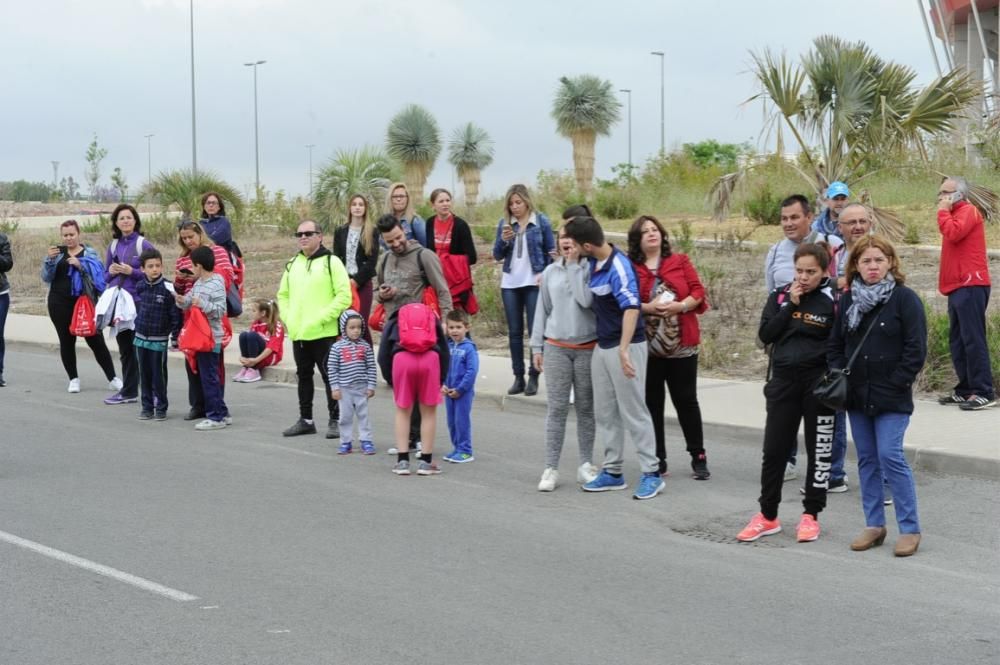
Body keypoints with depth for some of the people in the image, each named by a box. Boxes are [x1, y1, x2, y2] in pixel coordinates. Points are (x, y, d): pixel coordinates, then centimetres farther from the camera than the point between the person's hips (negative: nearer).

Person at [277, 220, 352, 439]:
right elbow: (283, 295, 20)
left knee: (330, 376, -1)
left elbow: (344, 296, -12)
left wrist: (323, 318, -16)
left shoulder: (331, 262, -6)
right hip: (298, 334, 6)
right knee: (303, 376, 13)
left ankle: (335, 420, 7)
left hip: (324, 333, -6)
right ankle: (305, 420, 23)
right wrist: (287, 318, 5)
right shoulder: (292, 264, 13)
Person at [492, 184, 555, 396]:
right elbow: (497, 255, 6)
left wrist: (545, 274, -11)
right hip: (510, 284, 3)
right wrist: (503, 240, -13)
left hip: (534, 283, -3)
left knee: (535, 330, -2)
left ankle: (533, 377, 4)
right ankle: (518, 377, 12)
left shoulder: (541, 221, -2)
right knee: (514, 332, 6)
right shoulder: (504, 223, 5)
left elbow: (551, 251, 2)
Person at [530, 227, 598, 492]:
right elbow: (542, 310, 10)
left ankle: (586, 465, 16)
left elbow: (586, 300, -18)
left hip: (587, 348, -2)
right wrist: (536, 347, 7)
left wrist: (574, 265, -13)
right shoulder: (550, 271, 6)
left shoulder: (590, 268, -3)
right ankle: (550, 468, 1)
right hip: (556, 348, 2)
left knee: (586, 408, 7)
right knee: (556, 408, -1)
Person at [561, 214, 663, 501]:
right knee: (604, 412, 12)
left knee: (633, 411, -4)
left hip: (625, 346, -9)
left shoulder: (619, 267, -21)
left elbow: (631, 308, -32)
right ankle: (612, 472, 20)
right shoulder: (593, 263, 4)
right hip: (602, 346, 9)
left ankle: (651, 474, 4)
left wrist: (624, 350, -40)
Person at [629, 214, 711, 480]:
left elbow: (698, 291, 2)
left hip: (681, 345, 0)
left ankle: (699, 458, 15)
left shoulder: (680, 261, 6)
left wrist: (681, 305, -14)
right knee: (652, 403, 6)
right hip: (646, 346, 0)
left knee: (686, 400, 5)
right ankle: (658, 460, 15)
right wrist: (647, 307, -18)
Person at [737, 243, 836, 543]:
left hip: (818, 382, -3)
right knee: (774, 449, 7)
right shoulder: (780, 296, 5)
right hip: (783, 380, 3)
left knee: (818, 450, 5)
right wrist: (790, 305, -10)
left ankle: (811, 515, 17)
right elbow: (765, 334, -3)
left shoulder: (832, 300, -6)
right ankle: (767, 516, 17)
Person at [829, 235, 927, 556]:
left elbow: (916, 349, -9)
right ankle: (874, 524, 18)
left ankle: (910, 528, -2)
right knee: (866, 459, 10)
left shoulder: (905, 298, -7)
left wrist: (896, 385, -13)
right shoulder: (847, 300, 10)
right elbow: (835, 344, 15)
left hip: (891, 397, -6)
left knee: (890, 456, -11)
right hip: (857, 396, 6)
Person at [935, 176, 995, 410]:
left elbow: (953, 233, -20)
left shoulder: (969, 211, -5)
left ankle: (984, 392, -12)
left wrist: (943, 210, -11)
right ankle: (966, 389, 17)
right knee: (957, 341, 12)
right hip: (958, 286, 10)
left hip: (970, 285, -10)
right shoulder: (955, 214, 22)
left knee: (973, 339, -12)